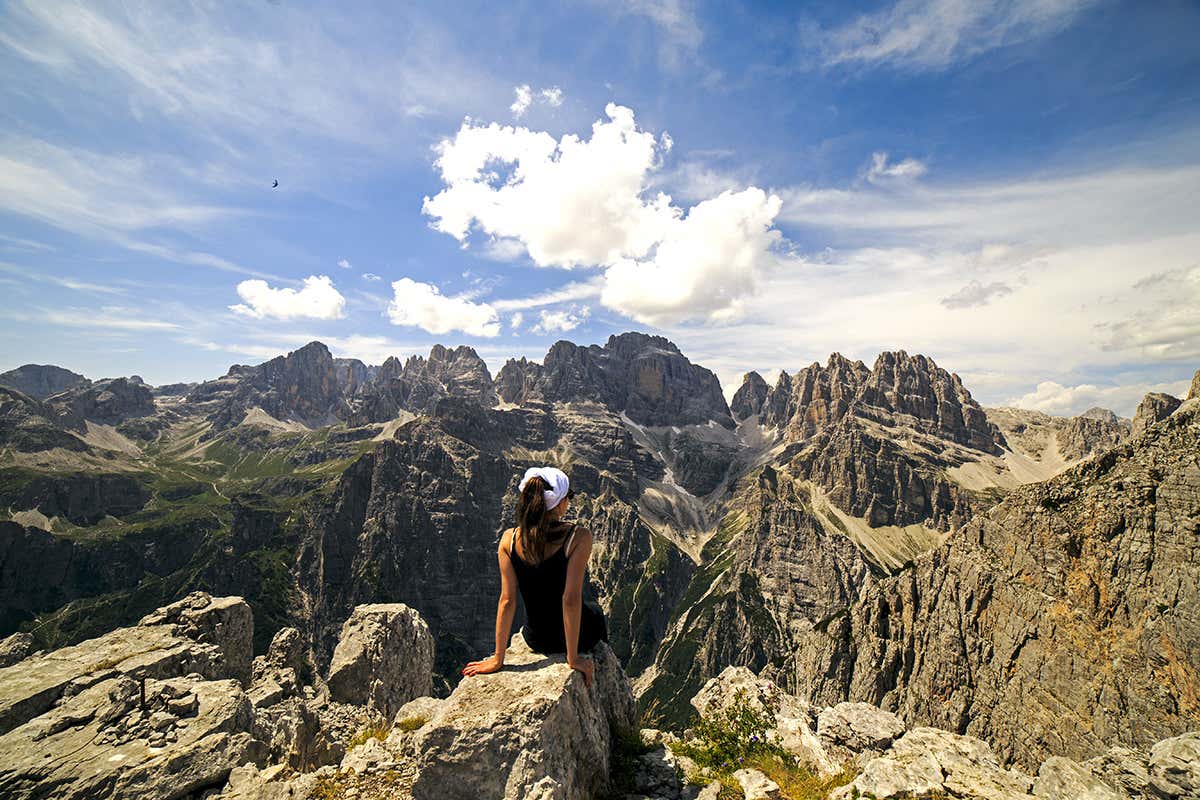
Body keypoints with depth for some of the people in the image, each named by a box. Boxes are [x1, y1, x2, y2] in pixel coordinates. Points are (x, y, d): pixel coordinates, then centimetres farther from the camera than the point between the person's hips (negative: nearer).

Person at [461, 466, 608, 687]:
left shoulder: (509, 539, -16)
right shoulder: (579, 537, -26)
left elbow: (507, 601, -14)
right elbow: (571, 600, -25)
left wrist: (498, 659, -6)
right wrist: (573, 658, -15)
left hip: (537, 640, 3)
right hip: (579, 635, -2)